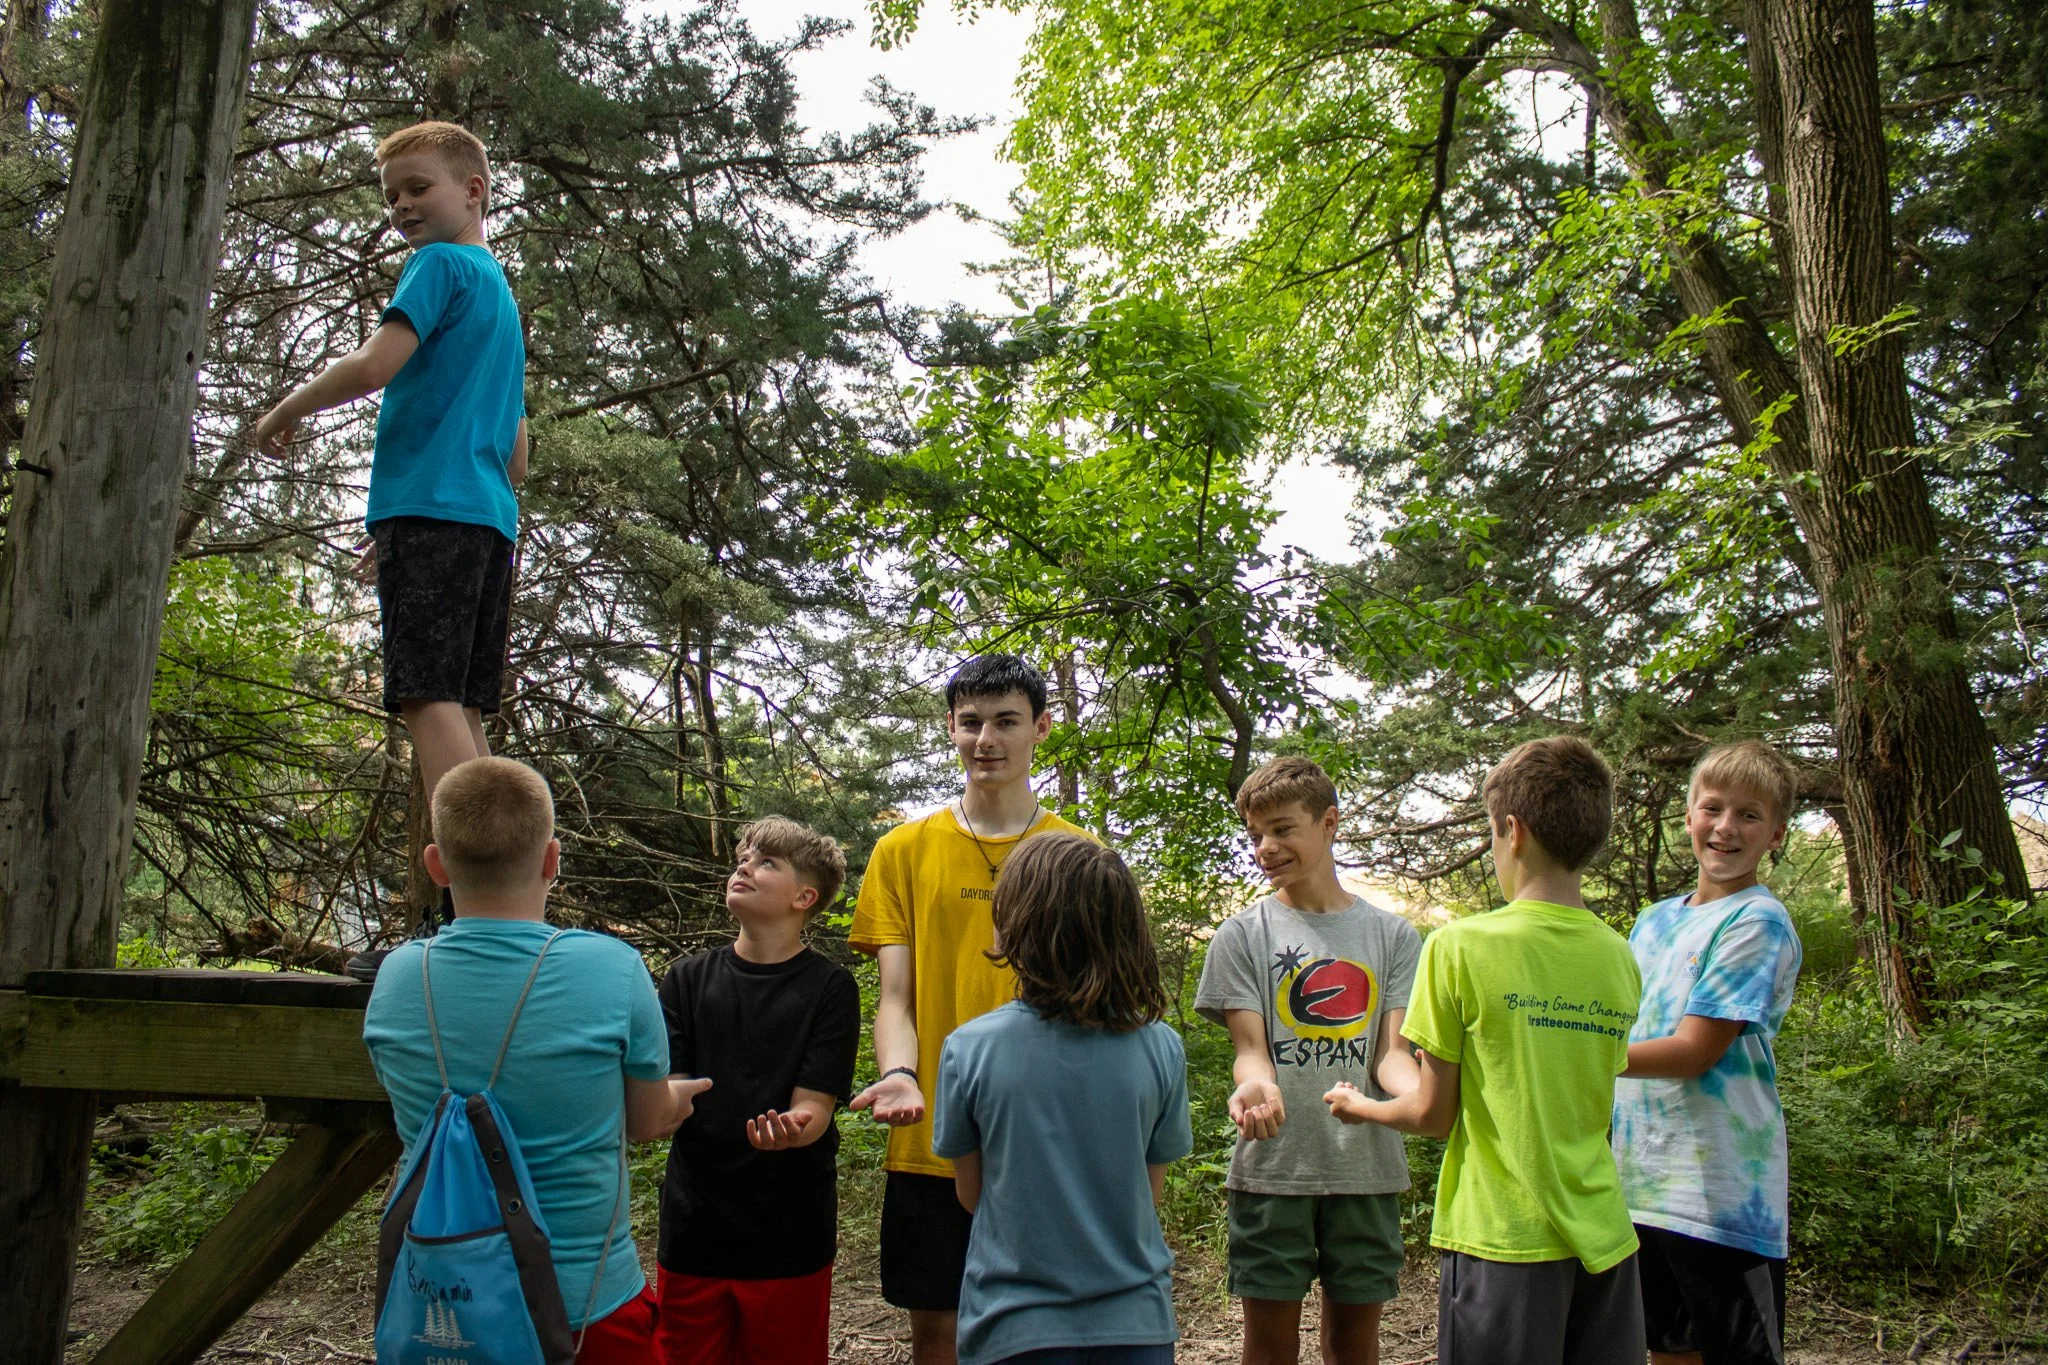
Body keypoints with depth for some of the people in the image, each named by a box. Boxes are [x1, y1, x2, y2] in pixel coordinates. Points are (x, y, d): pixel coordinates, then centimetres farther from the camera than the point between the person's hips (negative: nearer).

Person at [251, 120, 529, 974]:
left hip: (430, 509, -9)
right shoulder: (503, 297, 28)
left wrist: (284, 413, 5)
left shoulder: (443, 265, 1)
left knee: (429, 700, -16)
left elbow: (374, 366, -14)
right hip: (489, 521, 9)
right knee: (462, 712, 7)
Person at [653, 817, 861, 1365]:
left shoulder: (829, 986, -5)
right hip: (693, 1231, 2)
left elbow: (813, 1108, -11)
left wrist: (790, 1130, -33)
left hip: (790, 1238, -2)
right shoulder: (688, 979, 4)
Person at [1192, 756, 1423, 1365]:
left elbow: (1391, 1051, 2)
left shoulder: (1393, 935, 7)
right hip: (1273, 1165, -1)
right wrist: (1255, 1085, -27)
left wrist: (1422, 1094, -21)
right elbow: (1250, 1047, -3)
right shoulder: (1242, 936, 3)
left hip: (1366, 1163, 2)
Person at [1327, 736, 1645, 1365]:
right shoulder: (1620, 959, 3)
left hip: (1505, 1239, -5)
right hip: (1602, 1237, 5)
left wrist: (1360, 1106, 14)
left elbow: (1434, 1113, -7)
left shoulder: (1460, 947, -12)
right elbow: (1572, 1096, 11)